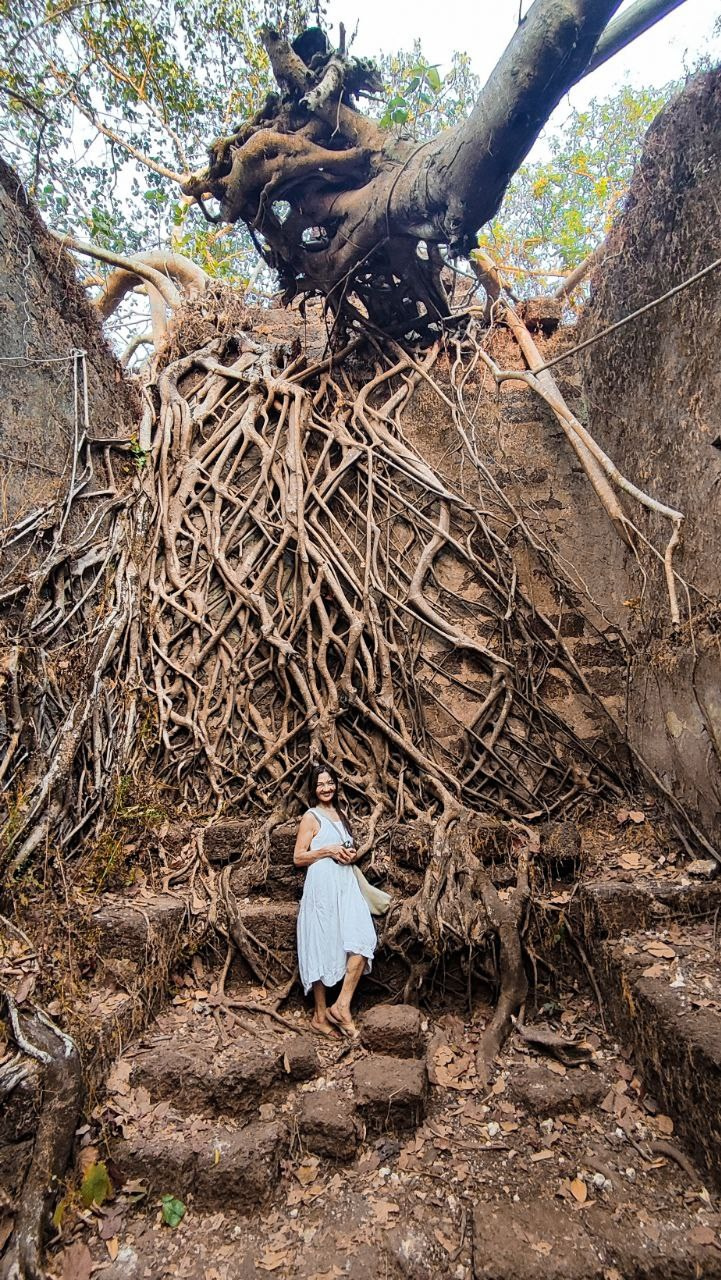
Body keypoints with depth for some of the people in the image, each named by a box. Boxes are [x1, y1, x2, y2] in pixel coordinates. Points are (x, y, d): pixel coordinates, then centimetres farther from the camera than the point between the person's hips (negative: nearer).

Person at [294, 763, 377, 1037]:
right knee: (322, 948, 1)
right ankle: (320, 1015, 16)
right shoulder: (311, 817, -1)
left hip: (346, 885, 5)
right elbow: (298, 858, -4)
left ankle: (342, 1005, -2)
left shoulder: (342, 814, 16)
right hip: (322, 887, -5)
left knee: (361, 939, -12)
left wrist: (352, 854, 6)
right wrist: (328, 851, -14)